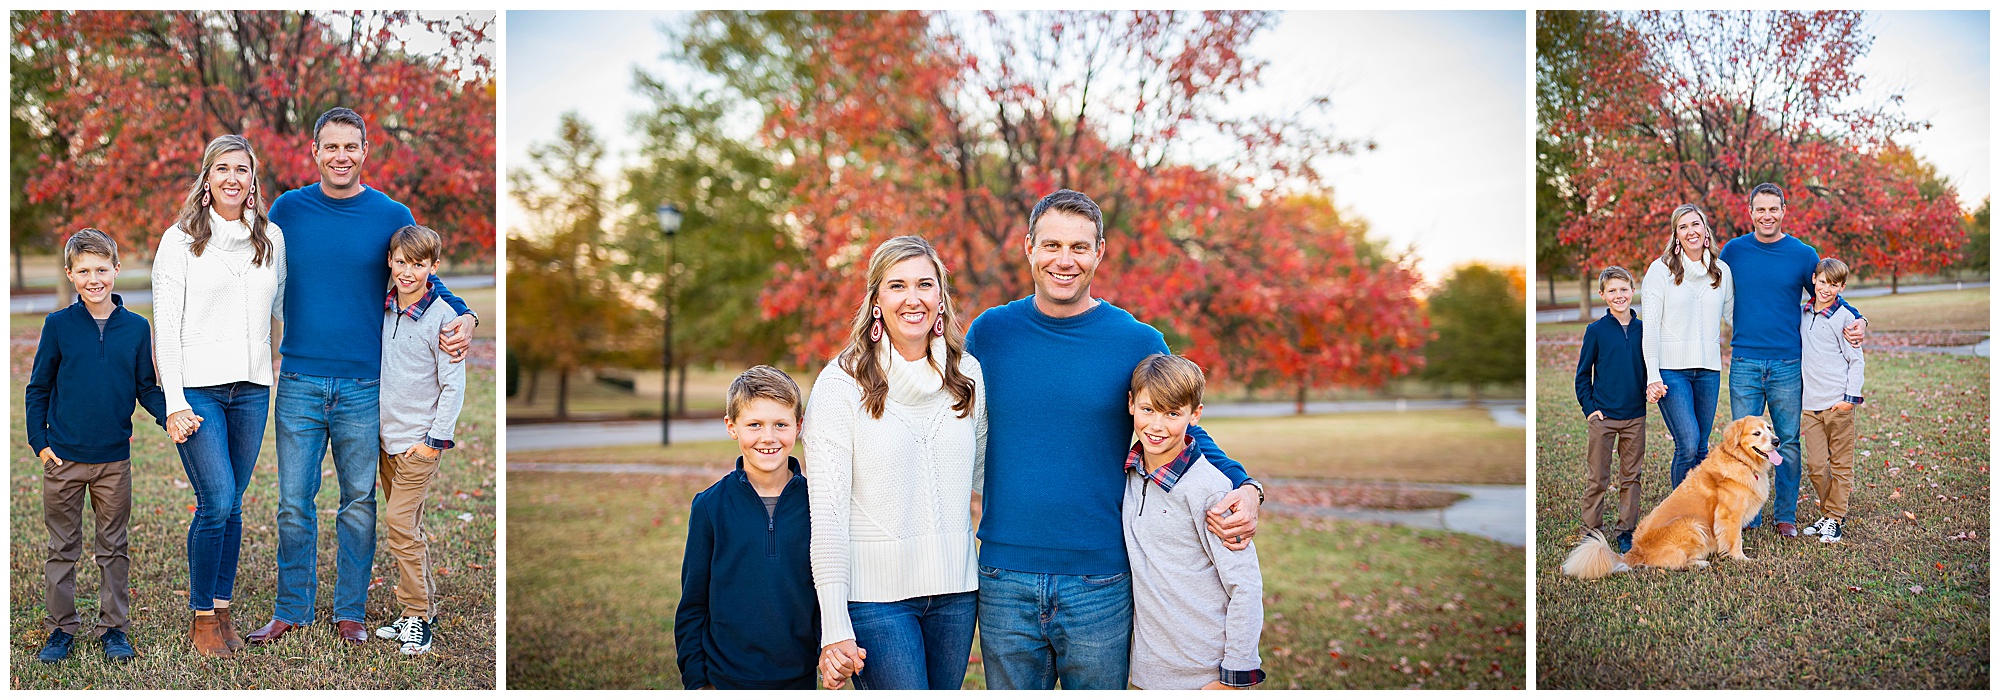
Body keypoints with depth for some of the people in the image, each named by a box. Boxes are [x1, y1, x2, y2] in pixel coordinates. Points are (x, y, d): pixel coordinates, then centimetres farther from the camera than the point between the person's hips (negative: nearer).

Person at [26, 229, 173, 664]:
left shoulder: (137, 328, 1)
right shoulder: (58, 325, -1)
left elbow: (147, 388, 7)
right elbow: (38, 388, 5)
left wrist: (170, 418, -11)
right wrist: (39, 441, -1)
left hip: (115, 459, 1)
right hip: (64, 459, -1)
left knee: (114, 548, 9)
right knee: (63, 548, 9)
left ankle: (114, 628, 18)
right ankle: (61, 628, 19)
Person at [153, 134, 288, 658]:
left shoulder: (271, 238, 9)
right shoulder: (181, 240, -1)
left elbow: (284, 307, 20)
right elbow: (165, 327, -3)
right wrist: (174, 401, -10)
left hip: (252, 388, 3)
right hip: (198, 388, -3)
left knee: (232, 505, 8)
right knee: (217, 503, -9)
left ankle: (222, 610, 18)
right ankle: (202, 616, 6)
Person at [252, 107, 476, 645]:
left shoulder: (392, 216, 2)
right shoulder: (287, 210, 4)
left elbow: (425, 282, 9)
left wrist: (464, 317, -8)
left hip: (364, 384, 0)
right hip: (299, 381, 1)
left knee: (359, 503, 7)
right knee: (294, 504, 5)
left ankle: (350, 613, 19)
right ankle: (291, 611, 19)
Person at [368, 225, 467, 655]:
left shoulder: (442, 317, -13)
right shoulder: (383, 310, 6)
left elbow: (453, 384, -11)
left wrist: (435, 439, -12)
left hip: (420, 439, -7)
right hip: (386, 436, 7)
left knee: (400, 522, -11)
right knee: (408, 527, 11)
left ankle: (418, 617, -1)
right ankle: (423, 610, 20)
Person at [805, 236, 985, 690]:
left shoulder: (968, 375, 5)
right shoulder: (842, 383, -7)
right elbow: (827, 511, -11)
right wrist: (835, 628, -16)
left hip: (955, 589, 4)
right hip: (875, 593, -4)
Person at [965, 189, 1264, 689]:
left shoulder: (1139, 343, -1)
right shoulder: (990, 333, 2)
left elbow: (1183, 433, 8)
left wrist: (1244, 488, -10)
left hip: (1101, 583, -1)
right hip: (1005, 582, 1)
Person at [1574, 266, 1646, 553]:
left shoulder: (1642, 328, 4)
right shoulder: (1596, 330, -3)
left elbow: (1649, 368, 16)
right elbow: (1583, 374, 1)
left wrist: (1649, 392, 5)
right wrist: (1588, 407, -6)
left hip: (1635, 416, 3)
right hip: (1603, 416, -2)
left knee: (1630, 476, 9)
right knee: (1597, 478, 2)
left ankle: (1627, 531, 19)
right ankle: (1591, 532, 11)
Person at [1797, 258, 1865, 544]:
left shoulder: (1845, 318, -4)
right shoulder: (1803, 314, 12)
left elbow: (1857, 360, -2)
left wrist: (1851, 396, -9)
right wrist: (1799, 398, 20)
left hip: (1838, 403, -5)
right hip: (1811, 404, 5)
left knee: (1840, 464, 4)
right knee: (1815, 465, 4)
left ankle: (1835, 518, 11)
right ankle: (1828, 514, 20)